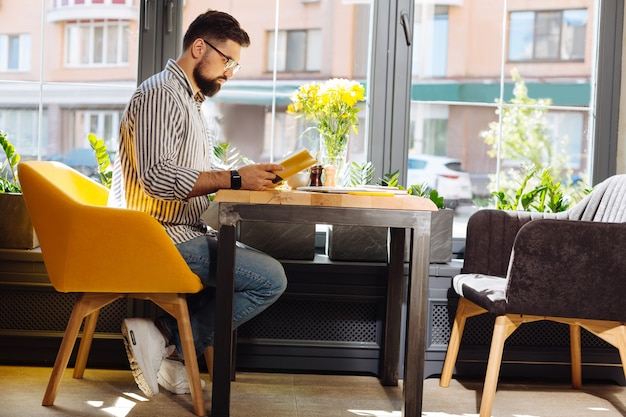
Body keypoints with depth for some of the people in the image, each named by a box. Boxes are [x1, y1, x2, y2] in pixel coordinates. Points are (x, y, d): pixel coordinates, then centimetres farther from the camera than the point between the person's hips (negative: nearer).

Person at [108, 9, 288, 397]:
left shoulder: (189, 100, 22)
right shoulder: (160, 93, -11)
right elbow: (157, 176, -24)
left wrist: (250, 177, 9)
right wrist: (233, 179, -21)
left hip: (177, 232, 11)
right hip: (157, 235, -11)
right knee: (271, 279, -16)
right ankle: (165, 338, -9)